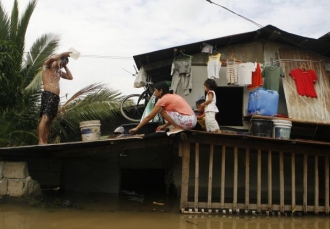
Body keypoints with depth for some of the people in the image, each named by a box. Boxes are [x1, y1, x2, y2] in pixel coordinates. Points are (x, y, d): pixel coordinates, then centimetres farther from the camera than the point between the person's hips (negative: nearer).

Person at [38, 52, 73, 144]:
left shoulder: (59, 72, 28)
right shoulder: (47, 66, 7)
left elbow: (70, 77, 27)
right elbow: (52, 58, -15)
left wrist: (65, 67, 23)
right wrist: (63, 54, -4)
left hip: (56, 97, 8)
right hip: (48, 95, -8)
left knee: (49, 120, 4)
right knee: (45, 118, -18)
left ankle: (45, 142, 4)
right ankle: (41, 142, -23)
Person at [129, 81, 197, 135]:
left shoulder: (163, 99, -3)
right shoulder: (173, 96, 21)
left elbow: (149, 116, 0)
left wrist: (136, 128, 5)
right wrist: (165, 126, 22)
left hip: (187, 121, -9)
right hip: (192, 121, 9)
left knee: (162, 110, 0)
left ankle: (178, 128, -3)